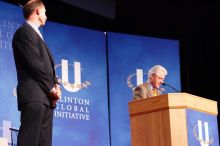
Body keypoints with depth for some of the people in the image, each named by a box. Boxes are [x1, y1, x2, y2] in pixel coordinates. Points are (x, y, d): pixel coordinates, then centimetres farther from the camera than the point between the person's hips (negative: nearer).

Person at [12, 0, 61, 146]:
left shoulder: (36, 34, 26)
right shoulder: (25, 32, -5)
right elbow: (35, 64, -13)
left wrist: (56, 85, 4)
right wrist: (51, 88, -9)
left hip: (45, 97, 10)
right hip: (33, 96, -10)